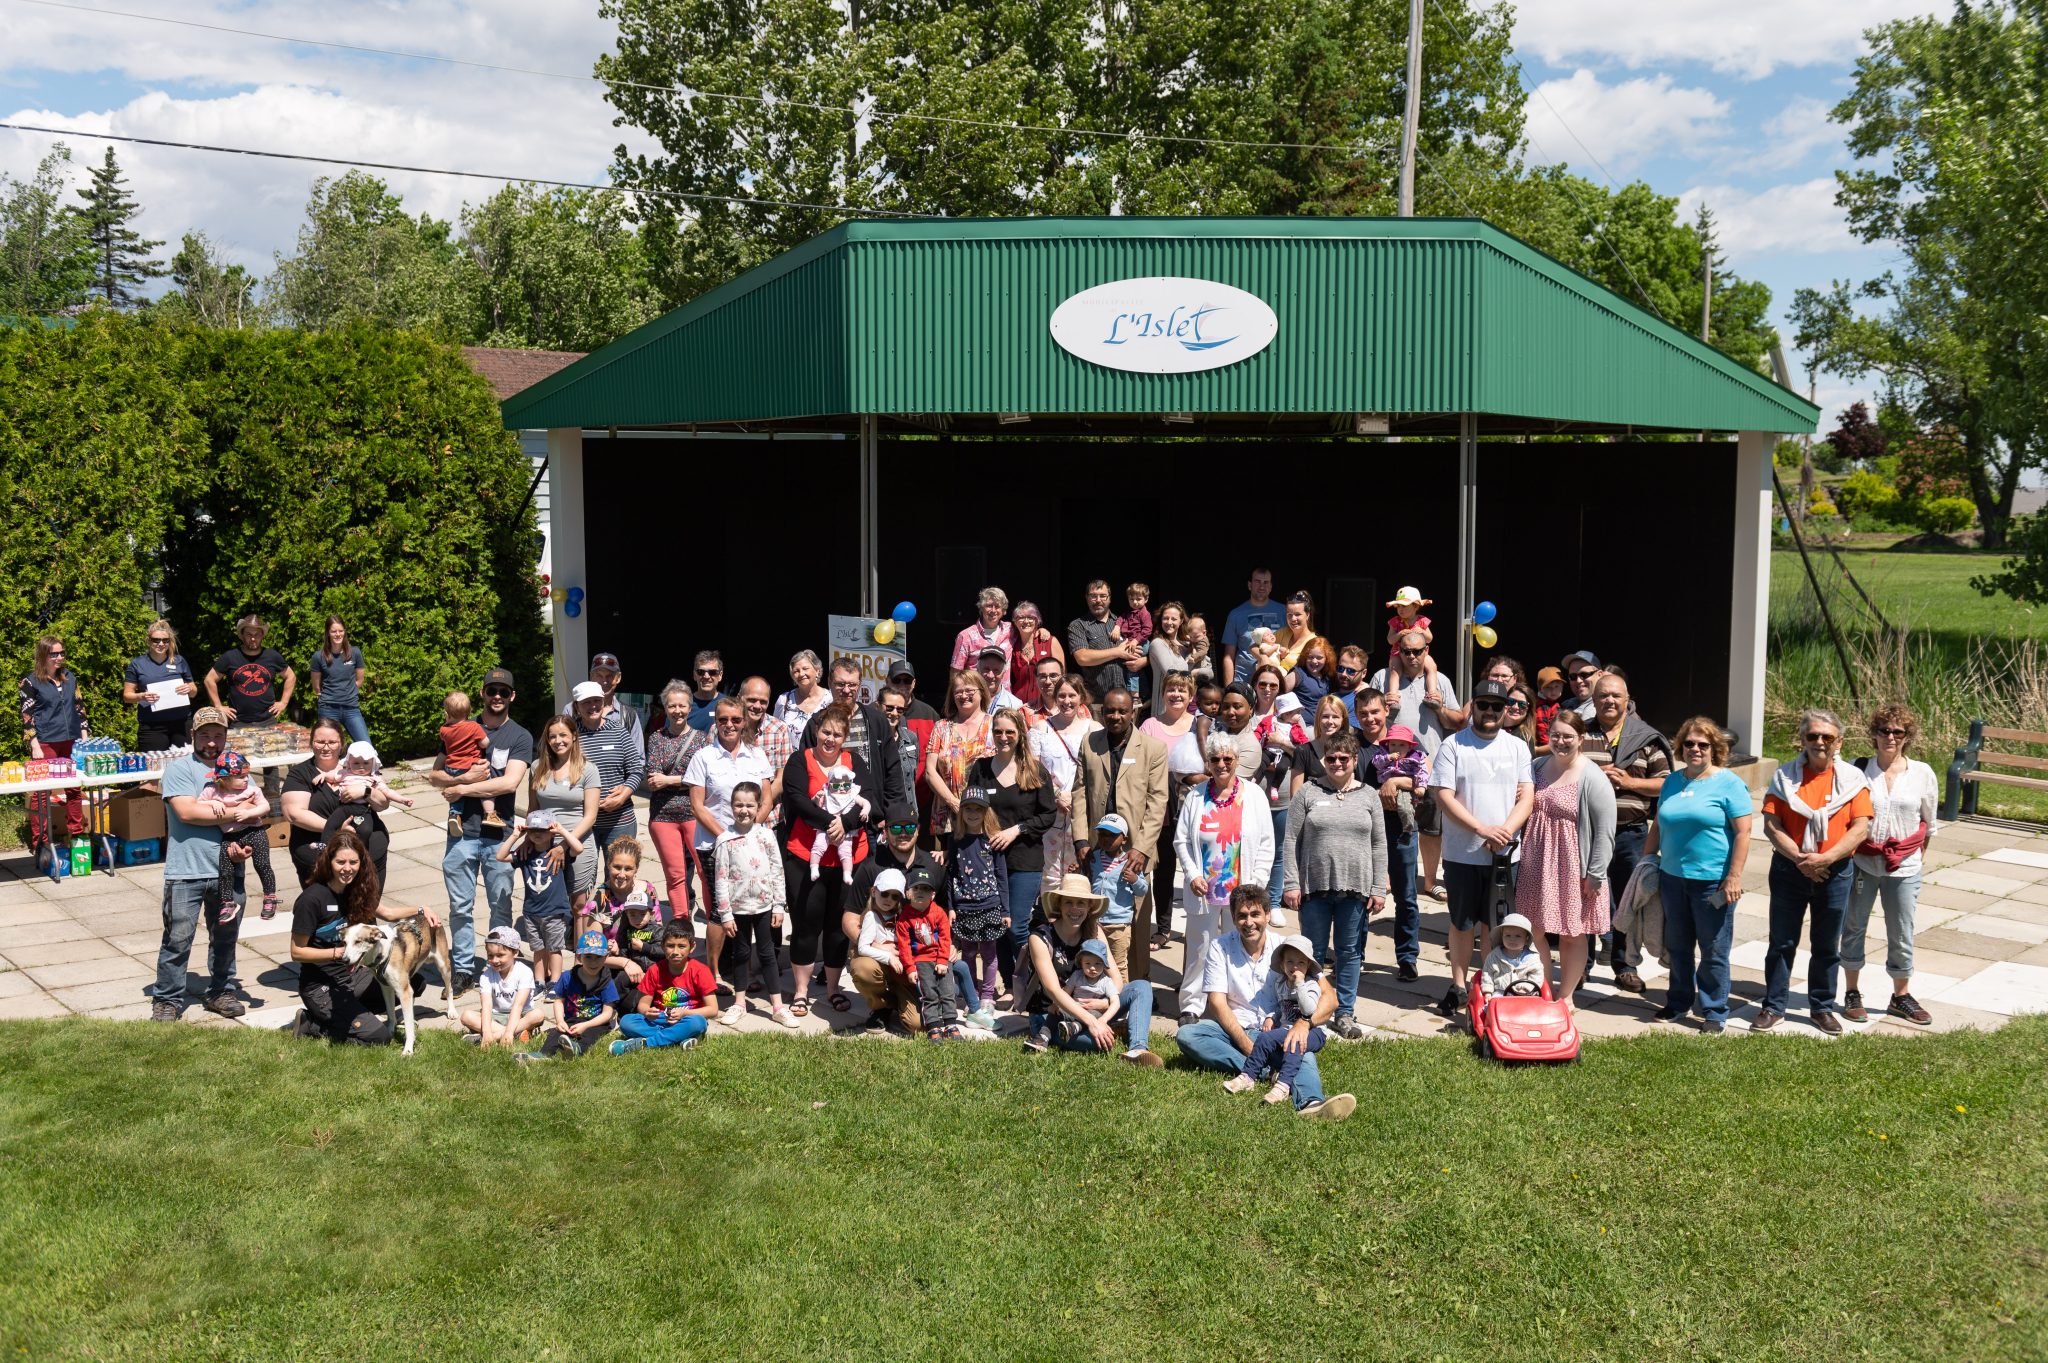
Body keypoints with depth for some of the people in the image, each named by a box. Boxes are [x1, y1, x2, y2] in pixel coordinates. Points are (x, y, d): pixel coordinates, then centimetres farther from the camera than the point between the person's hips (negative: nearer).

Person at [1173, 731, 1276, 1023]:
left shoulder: (1253, 795, 1)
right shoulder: (1196, 796, 3)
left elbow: (1266, 844, 1)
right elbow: (1181, 840, 5)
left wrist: (1255, 883, -6)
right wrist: (1192, 875, -6)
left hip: (1241, 890, 0)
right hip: (1204, 889, 1)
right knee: (1199, 948, 5)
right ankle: (1190, 1007, 14)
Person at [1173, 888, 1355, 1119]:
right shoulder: (1219, 948, 1)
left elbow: (1329, 997, -7)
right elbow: (1217, 1003, -8)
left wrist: (1304, 1022, -28)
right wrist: (1247, 1046, -22)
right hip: (1234, 1030, 1)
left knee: (1301, 1045, -34)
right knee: (1186, 1034, -28)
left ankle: (1310, 1103, -64)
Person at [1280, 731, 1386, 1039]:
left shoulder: (1369, 795, 7)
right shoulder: (1309, 793, 2)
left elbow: (1379, 846, 8)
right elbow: (1291, 840, 1)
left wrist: (1379, 889, 3)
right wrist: (1291, 884, -5)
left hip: (1355, 887, 1)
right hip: (1314, 886, -1)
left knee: (1349, 952, 9)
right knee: (1313, 952, 7)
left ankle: (1344, 1013, 20)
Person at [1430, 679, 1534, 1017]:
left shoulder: (1518, 747, 7)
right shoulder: (1453, 746, -2)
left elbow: (1527, 797, 1)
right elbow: (1443, 796, -8)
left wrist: (1505, 831, -16)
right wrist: (1482, 829, -17)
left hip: (1505, 854, 2)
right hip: (1462, 853, -2)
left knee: (1494, 925, 7)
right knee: (1463, 923, 8)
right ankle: (1458, 986, 20)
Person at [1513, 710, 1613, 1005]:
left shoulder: (1592, 779, -12)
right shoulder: (1537, 767, 7)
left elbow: (1604, 831, -12)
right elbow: (1523, 810, 20)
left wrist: (1595, 874, -14)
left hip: (1572, 869, -5)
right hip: (1536, 865, 5)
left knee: (1572, 935, 6)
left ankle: (1565, 996, 19)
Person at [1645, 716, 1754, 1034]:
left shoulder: (1728, 783, -7)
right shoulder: (1672, 781, 11)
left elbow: (1742, 832, -11)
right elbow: (1658, 826, 18)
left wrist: (1734, 877, -16)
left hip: (1712, 882, -6)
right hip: (1672, 877, 6)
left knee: (1713, 952, 2)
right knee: (1677, 947, 16)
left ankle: (1715, 1013, 13)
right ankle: (1679, 1002, 30)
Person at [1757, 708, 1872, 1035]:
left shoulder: (1852, 778, 0)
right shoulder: (1785, 776, 0)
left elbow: (1860, 828, -8)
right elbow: (1771, 825, -6)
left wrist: (1825, 858, -18)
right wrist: (1799, 858, -18)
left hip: (1835, 873, 0)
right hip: (1789, 870, 0)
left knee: (1827, 947, 11)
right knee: (1782, 943, 7)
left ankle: (1822, 1008, 25)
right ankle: (1773, 1008, 17)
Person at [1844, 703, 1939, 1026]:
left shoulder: (1922, 774, -2)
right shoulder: (1859, 770, -6)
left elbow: (1929, 821, 10)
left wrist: (1921, 854, 13)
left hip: (1903, 867, 1)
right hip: (1862, 863, -1)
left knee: (1901, 935, 8)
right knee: (1854, 928, 10)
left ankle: (1901, 996, 26)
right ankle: (1852, 993, 24)